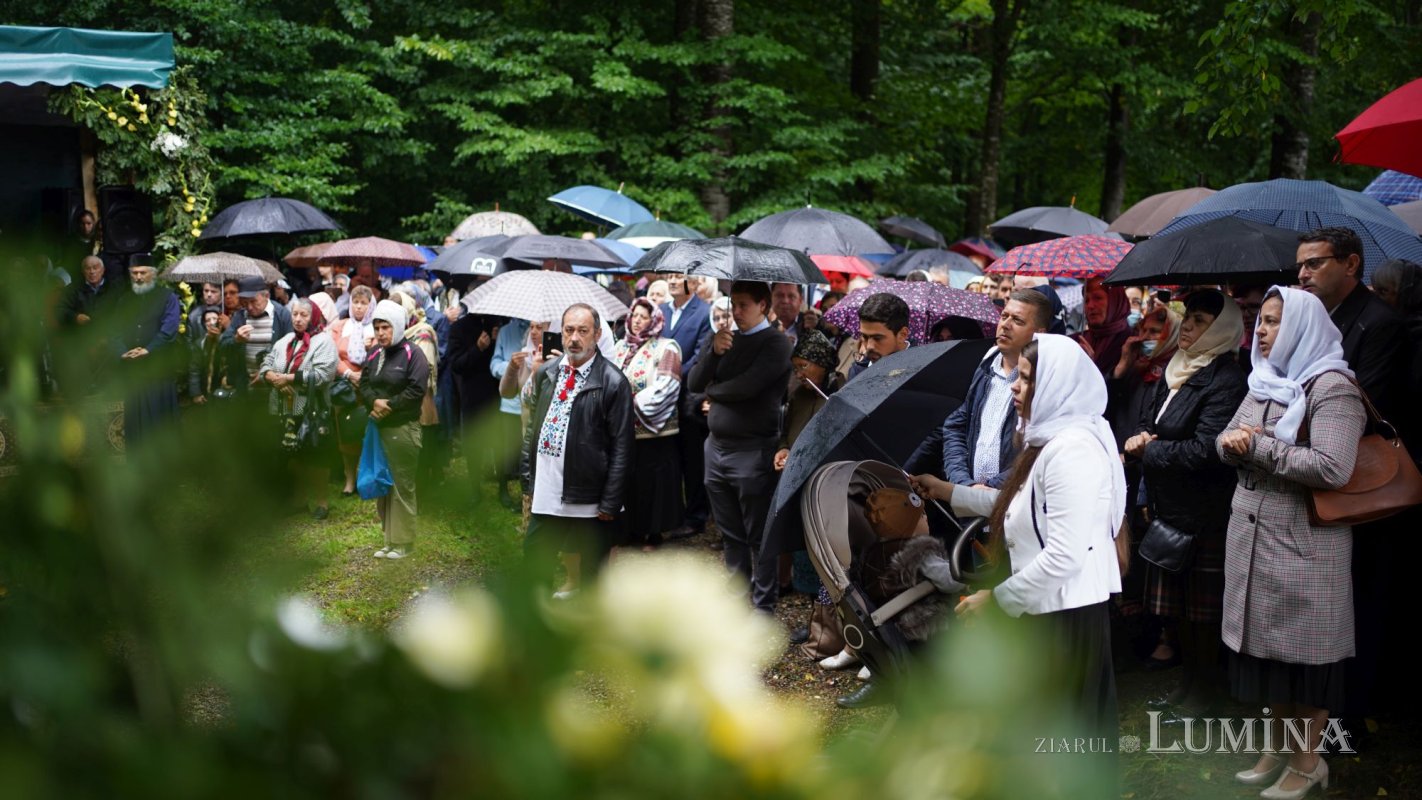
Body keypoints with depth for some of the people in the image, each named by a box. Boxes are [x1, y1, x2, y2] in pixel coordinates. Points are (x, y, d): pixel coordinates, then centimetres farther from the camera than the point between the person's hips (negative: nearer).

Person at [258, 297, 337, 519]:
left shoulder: (323, 341, -8)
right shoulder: (284, 341, 13)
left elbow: (322, 375, -19)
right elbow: (266, 366, 9)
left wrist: (289, 378, -17)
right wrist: (275, 378, -14)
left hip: (311, 411, -6)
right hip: (285, 409, 6)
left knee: (313, 457, 1)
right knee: (292, 456, 15)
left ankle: (321, 501, 13)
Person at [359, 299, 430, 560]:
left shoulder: (412, 354, -7)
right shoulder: (374, 353, 14)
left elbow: (416, 390, -16)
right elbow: (363, 384, 11)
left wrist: (389, 406, -15)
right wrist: (374, 401, -9)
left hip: (403, 428, -7)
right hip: (378, 427, 7)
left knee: (402, 485, -3)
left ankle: (403, 542, 5)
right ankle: (389, 539, 20)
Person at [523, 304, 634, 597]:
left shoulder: (613, 382, -12)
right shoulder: (546, 373, 6)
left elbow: (621, 448, -11)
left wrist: (610, 503, -13)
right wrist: (529, 479, 11)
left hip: (590, 500, -5)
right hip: (546, 493, 6)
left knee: (593, 572, 7)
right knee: (533, 555, 14)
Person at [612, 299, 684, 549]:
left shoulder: (666, 348, -5)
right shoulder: (622, 346, 13)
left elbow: (665, 387, -15)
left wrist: (634, 404, -17)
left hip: (653, 430, -5)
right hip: (623, 429, 5)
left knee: (652, 481, 1)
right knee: (628, 480, 9)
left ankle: (654, 532, 12)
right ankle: (632, 528, 20)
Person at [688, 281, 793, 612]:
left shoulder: (776, 343, -8)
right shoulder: (725, 338, 12)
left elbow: (747, 386, -21)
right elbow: (694, 384, 4)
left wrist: (712, 390, -2)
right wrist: (714, 352, -13)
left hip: (752, 451, -7)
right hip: (716, 446, 7)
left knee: (758, 536, 1)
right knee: (731, 534, 16)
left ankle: (763, 607, 8)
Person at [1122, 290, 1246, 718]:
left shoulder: (1225, 381, -16)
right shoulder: (1171, 372, 10)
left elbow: (1205, 450, -23)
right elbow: (1144, 422, 16)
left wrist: (1149, 449, -11)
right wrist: (1138, 439, -7)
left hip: (1203, 514, -8)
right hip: (1167, 506, 8)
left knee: (1201, 607, 4)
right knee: (1175, 606, 16)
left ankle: (1205, 688, 18)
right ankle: (1189, 678, 30)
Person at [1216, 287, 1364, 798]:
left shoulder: (1332, 387, -13)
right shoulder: (1264, 382, 13)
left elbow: (1332, 469, -24)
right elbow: (1226, 443, 13)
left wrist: (1261, 446, -17)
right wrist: (1232, 442, -10)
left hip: (1304, 544, -7)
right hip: (1254, 536, 7)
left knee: (1305, 653, 3)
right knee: (1268, 646, 15)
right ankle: (1278, 749, 29)